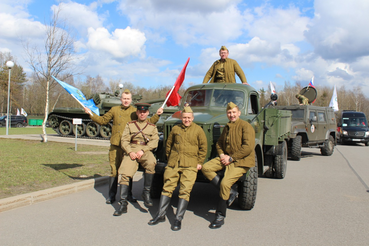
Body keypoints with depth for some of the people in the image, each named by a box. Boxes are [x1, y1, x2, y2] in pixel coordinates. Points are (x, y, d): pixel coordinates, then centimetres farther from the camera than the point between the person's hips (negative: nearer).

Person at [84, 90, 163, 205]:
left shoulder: (135, 112, 8)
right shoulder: (114, 110, 11)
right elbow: (103, 120, 17)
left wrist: (157, 115, -1)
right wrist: (91, 114, 10)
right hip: (116, 145, 1)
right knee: (114, 170, 3)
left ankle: (129, 195, 19)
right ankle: (111, 195, 14)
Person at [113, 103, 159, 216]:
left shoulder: (152, 127, 18)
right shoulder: (130, 125, 19)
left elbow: (154, 142, 3)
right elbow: (124, 140, 8)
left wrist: (142, 150, -14)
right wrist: (130, 152, -10)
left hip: (146, 151, -1)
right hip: (131, 151, 1)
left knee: (151, 163, -34)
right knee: (124, 174, -19)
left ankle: (146, 193, -21)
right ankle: (123, 204, -13)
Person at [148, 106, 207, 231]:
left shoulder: (198, 130, 3)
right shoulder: (175, 129, 10)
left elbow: (203, 147, 6)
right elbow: (169, 144, 20)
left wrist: (200, 162, 1)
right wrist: (169, 158, 15)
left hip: (190, 165, -3)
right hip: (173, 164, 3)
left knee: (185, 190, -7)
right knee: (167, 187, 5)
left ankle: (178, 219, -2)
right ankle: (160, 215, 13)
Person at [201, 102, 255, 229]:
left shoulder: (245, 126, -11)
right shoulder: (227, 127, 15)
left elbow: (248, 148, -20)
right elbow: (219, 143, 23)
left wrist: (231, 158, -19)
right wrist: (222, 155, 1)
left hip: (241, 161, -8)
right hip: (226, 158, 9)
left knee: (225, 183, -23)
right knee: (206, 168, -9)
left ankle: (220, 217, -7)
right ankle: (230, 192, -5)